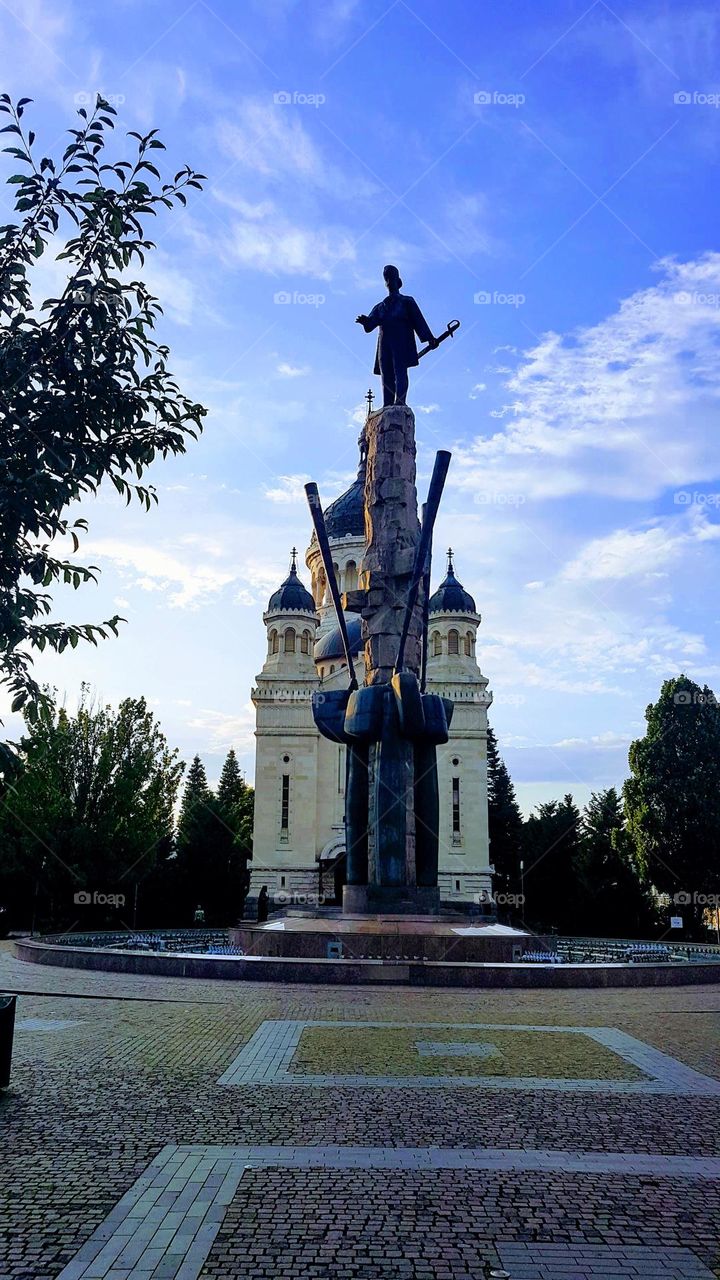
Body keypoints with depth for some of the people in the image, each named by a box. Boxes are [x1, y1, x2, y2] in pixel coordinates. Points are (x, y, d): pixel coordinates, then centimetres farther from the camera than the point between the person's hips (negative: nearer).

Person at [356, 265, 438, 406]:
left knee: (400, 372, -19)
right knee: (386, 376, -6)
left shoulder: (407, 301, 17)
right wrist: (365, 321, -15)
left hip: (402, 343, -4)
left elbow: (418, 320, 5)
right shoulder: (380, 306, 26)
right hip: (385, 344, 4)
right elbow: (370, 324, 11)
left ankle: (399, 403, -32)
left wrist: (429, 338, -8)